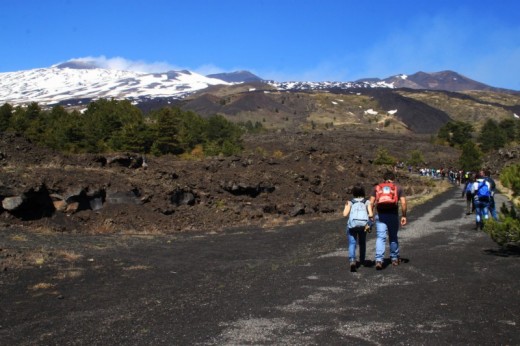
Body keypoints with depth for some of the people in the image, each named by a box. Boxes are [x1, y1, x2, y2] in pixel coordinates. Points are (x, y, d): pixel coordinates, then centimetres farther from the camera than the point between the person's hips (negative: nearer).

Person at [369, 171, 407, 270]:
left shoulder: (377, 187, 13)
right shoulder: (398, 188, 12)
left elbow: (371, 202, 2)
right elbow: (403, 203, 0)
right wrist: (404, 216, 5)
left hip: (380, 215, 0)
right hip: (393, 215, 0)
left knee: (380, 238, -4)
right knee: (393, 237, 16)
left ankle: (379, 260, -18)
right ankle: (394, 259, 28)